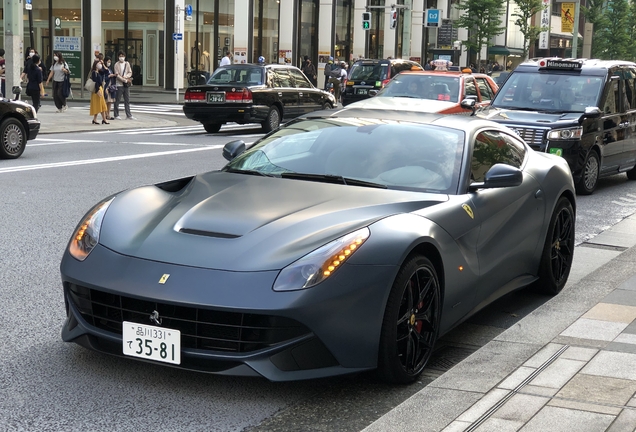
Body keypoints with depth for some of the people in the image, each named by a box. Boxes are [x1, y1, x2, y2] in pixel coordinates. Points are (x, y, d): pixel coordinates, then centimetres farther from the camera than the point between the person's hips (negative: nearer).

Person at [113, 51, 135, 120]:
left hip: (126, 85, 5)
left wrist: (126, 76, -12)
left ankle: (129, 115, 9)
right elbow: (117, 75, -10)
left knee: (127, 101, 6)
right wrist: (125, 80, -14)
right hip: (119, 84, -5)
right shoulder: (116, 65, -3)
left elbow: (130, 73, 8)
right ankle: (116, 115, 7)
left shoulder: (127, 64, 11)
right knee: (117, 101, 0)